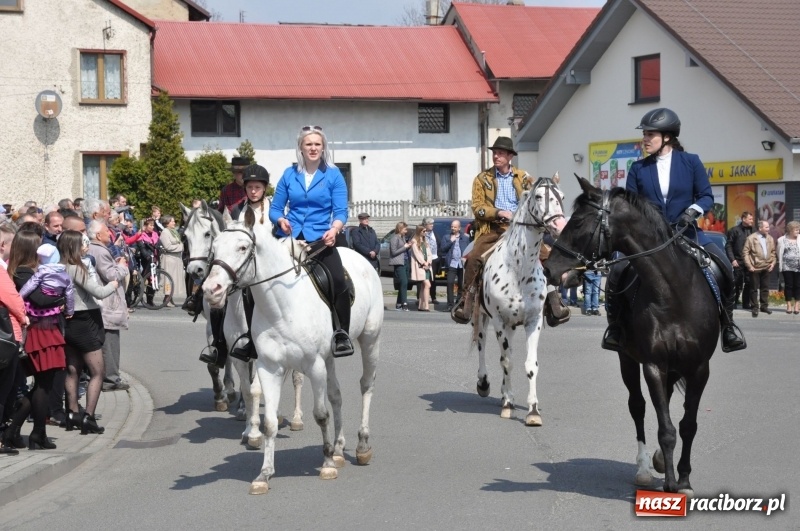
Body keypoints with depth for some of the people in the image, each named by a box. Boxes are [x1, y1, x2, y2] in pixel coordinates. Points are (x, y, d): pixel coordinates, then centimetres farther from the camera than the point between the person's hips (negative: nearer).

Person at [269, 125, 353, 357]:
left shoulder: (333, 175, 5)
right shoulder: (290, 174, 10)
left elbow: (341, 211, -1)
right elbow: (275, 208, 12)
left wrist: (334, 229, -21)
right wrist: (281, 220, -10)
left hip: (320, 239, -3)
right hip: (291, 237, 3)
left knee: (338, 280, -25)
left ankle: (342, 334, -13)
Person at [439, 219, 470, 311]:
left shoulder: (465, 238, 10)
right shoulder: (446, 238, 10)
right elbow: (442, 249, 1)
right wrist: (450, 241, -6)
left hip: (462, 264, 1)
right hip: (452, 264, -1)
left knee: (462, 285, 5)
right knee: (450, 283, -11)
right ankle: (450, 305, -10)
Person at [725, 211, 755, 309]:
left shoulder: (752, 230, 7)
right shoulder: (734, 230, -1)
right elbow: (728, 246, -2)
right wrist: (732, 260, -9)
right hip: (738, 262, -3)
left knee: (748, 283, 4)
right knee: (737, 284, -1)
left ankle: (746, 304, 12)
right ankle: (733, 303, 8)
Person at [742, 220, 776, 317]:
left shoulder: (770, 239, 7)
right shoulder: (751, 238, -8)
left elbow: (773, 252, 15)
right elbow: (745, 252, -8)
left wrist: (773, 262, 2)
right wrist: (749, 265, -12)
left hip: (766, 268, 5)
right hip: (755, 268, -5)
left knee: (765, 288, 12)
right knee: (754, 289, 3)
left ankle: (764, 306, 23)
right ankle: (754, 308, 11)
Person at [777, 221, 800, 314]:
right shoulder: (782, 240, 2)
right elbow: (780, 254, 6)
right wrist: (780, 266, 3)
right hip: (787, 267, -1)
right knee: (788, 286, 4)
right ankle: (789, 305, 11)